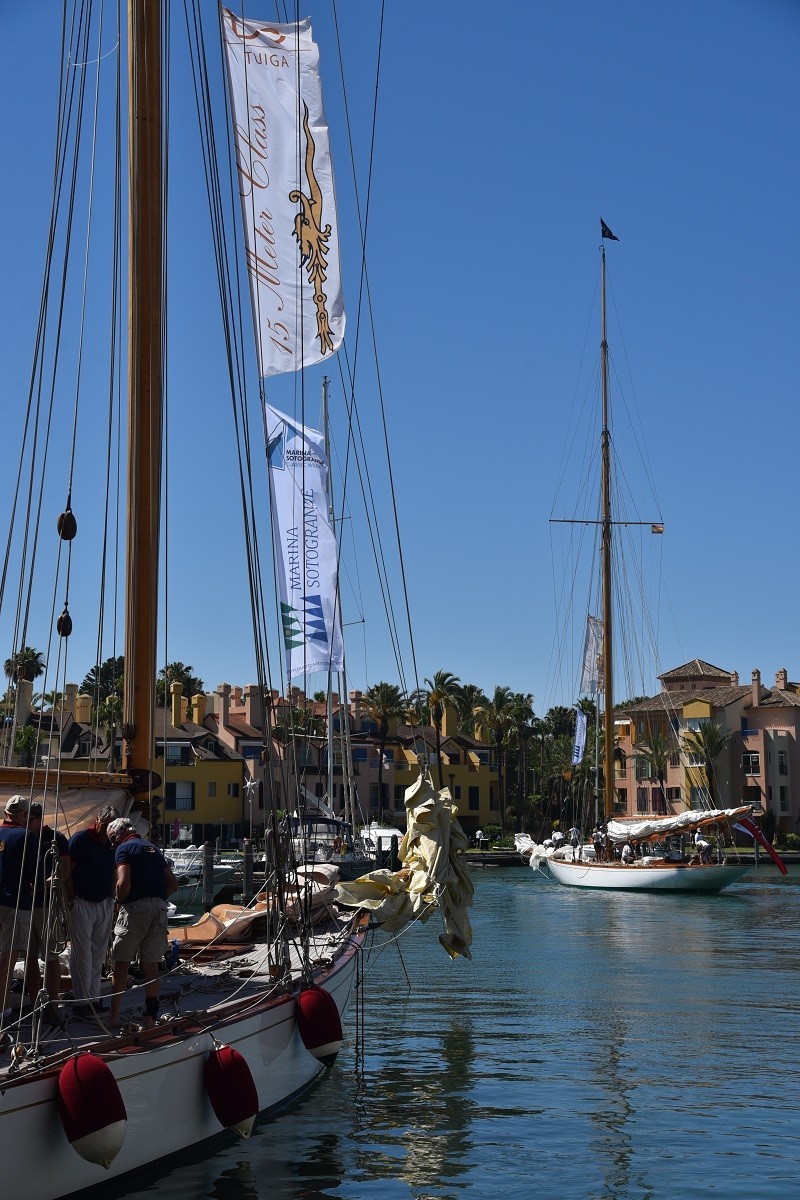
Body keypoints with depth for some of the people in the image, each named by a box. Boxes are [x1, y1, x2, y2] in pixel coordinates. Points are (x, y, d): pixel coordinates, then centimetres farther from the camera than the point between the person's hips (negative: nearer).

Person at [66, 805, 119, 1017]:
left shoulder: (112, 844, 9)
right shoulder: (80, 839, -8)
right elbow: (67, 872, -10)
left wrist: (112, 900, 12)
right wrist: (72, 900, -12)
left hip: (105, 904, 6)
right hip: (82, 903, -6)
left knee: (98, 955, 8)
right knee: (82, 954, -5)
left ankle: (94, 998, 14)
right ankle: (82, 1002, -2)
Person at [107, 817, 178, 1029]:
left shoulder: (124, 849, 0)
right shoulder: (153, 848, 22)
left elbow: (123, 883, -15)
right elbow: (173, 884, 19)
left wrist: (119, 901, 3)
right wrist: (157, 898, 15)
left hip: (135, 908, -6)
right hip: (160, 908, 6)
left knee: (122, 963, 3)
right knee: (151, 966, 7)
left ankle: (114, 1017, 4)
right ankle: (150, 1018, 6)